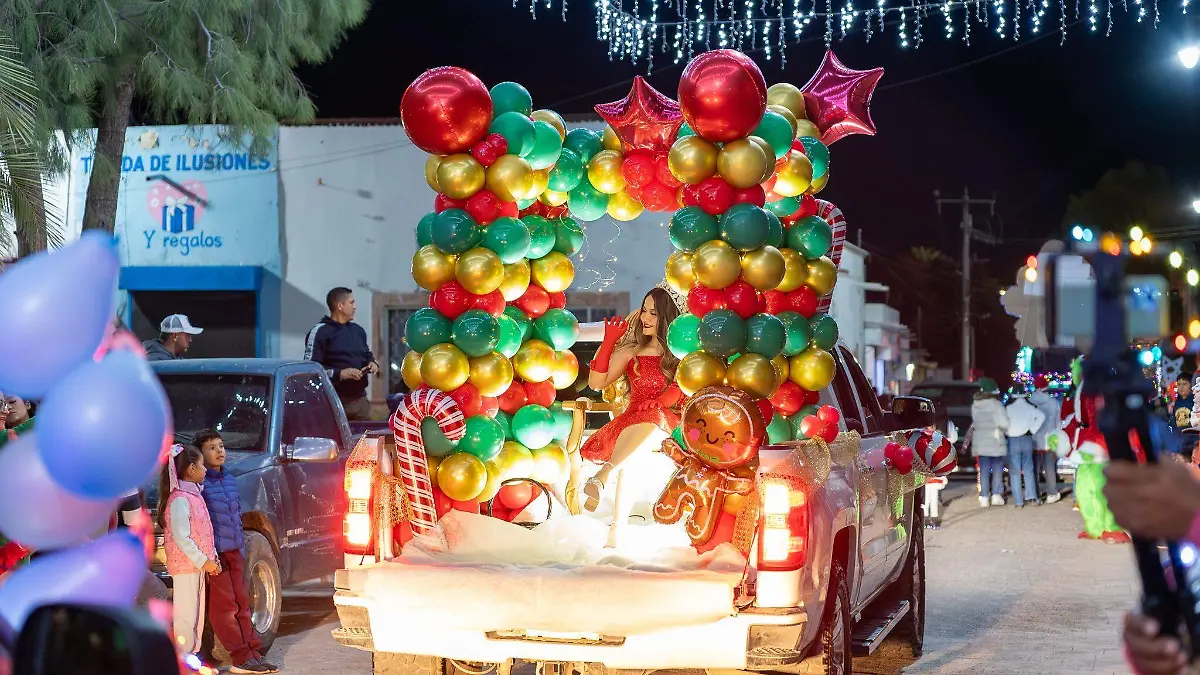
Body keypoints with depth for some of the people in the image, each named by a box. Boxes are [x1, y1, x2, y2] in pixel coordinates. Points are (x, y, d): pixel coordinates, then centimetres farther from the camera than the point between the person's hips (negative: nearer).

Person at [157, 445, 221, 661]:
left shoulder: (194, 495, 13)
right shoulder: (179, 499, -17)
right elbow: (181, 538, -21)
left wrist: (212, 557, 10)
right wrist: (202, 561, -19)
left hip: (198, 564, 10)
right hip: (185, 564, -10)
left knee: (196, 613, 15)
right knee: (186, 615, -6)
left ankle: (192, 656, 23)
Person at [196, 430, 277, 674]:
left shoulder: (230, 479, 13)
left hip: (234, 551, 8)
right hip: (214, 552, -8)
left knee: (242, 603, 7)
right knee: (224, 605, -4)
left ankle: (253, 654, 9)